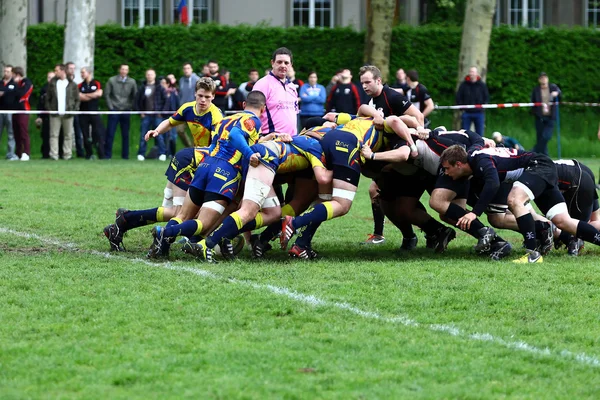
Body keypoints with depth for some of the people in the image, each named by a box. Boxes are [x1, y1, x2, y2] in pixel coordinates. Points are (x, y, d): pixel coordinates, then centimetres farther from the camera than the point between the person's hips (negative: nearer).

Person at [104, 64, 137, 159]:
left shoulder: (132, 82, 6)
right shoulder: (112, 80, 2)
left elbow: (135, 96, 9)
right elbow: (107, 94, 3)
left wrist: (130, 107, 0)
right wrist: (110, 106, -3)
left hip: (126, 111, 1)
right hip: (114, 110, -1)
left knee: (125, 134, 3)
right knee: (110, 133, -4)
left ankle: (125, 155, 9)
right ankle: (107, 154, 0)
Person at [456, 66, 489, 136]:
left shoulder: (482, 85, 4)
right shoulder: (463, 85, 2)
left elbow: (486, 98, 8)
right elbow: (458, 97, 5)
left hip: (479, 113, 0)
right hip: (466, 113, 0)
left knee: (479, 134, 3)